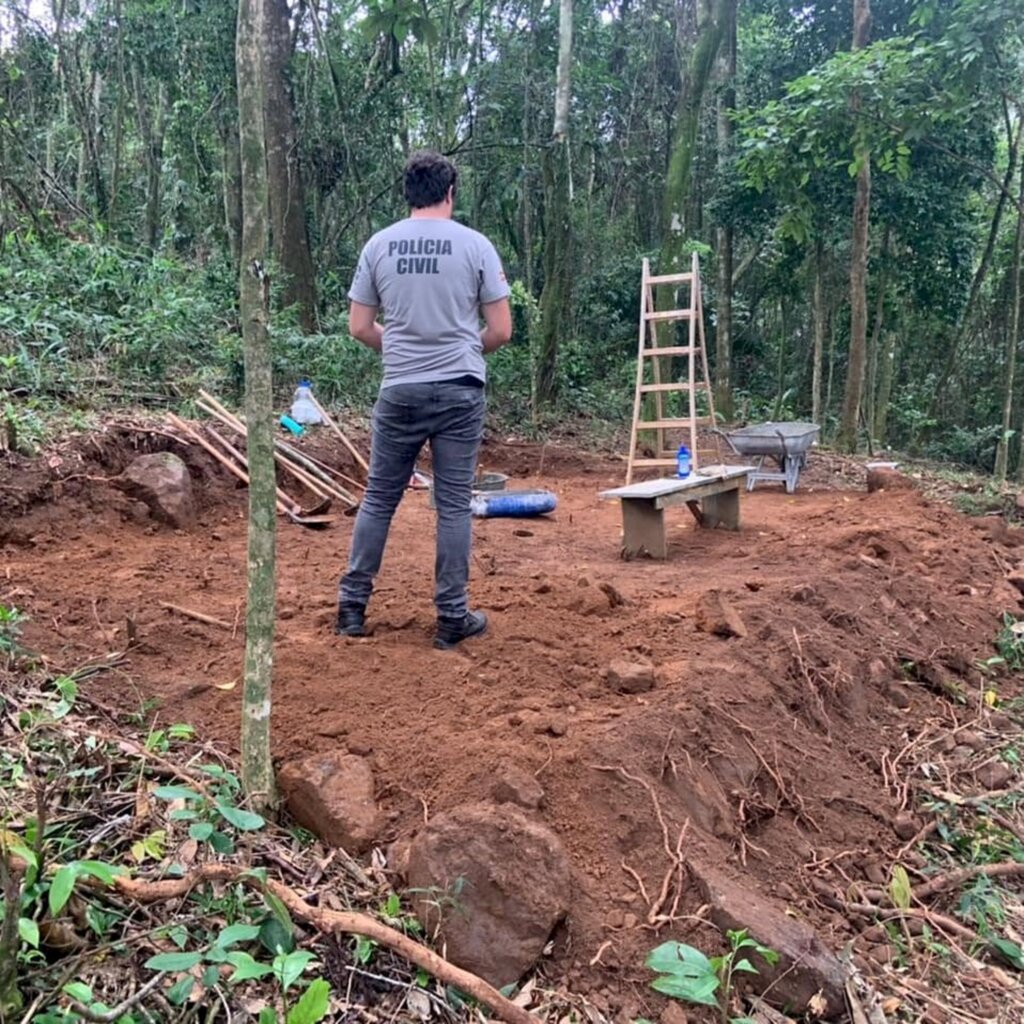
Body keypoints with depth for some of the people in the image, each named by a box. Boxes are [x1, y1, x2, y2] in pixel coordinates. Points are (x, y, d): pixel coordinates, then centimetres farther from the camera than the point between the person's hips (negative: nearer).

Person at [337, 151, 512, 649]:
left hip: (399, 391, 2)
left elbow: (358, 327, 5)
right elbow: (501, 330, -2)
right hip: (459, 390, -2)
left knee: (378, 498, 13)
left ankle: (352, 604, 19)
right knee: (454, 504, 4)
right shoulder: (474, 245, -3)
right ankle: (452, 618, 10)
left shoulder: (378, 245, 3)